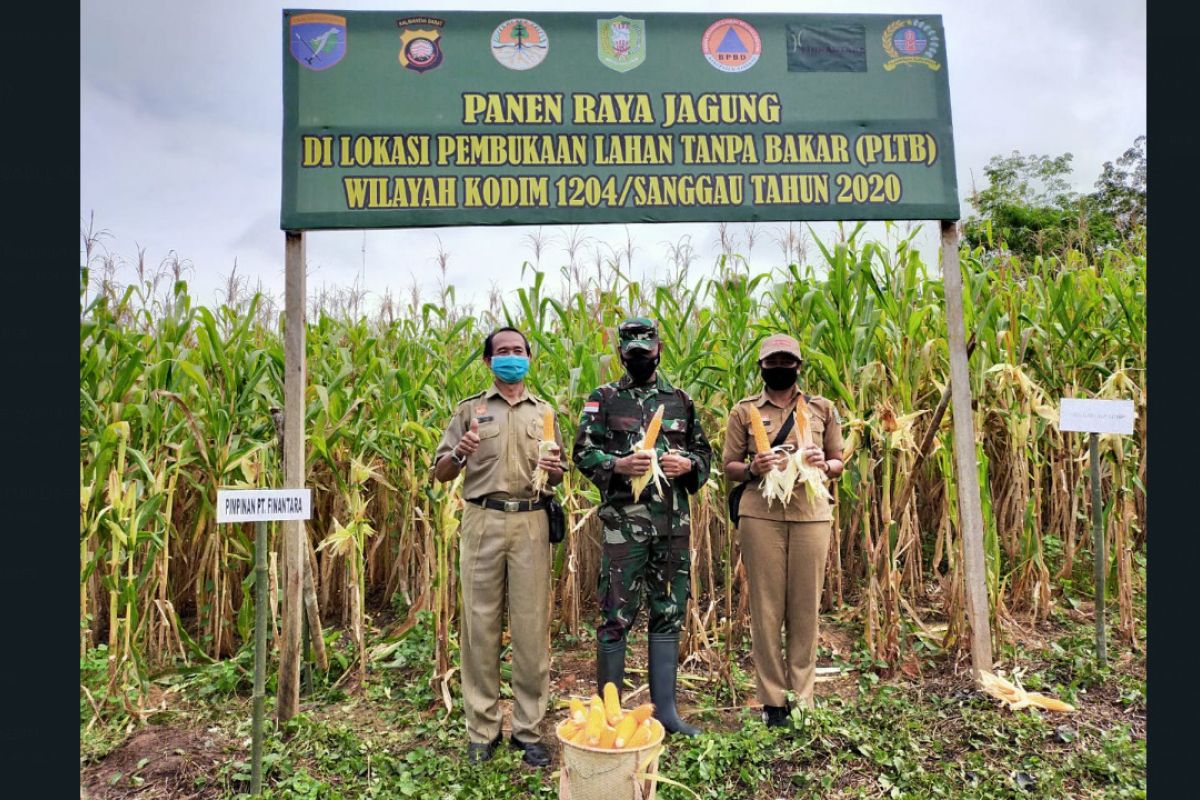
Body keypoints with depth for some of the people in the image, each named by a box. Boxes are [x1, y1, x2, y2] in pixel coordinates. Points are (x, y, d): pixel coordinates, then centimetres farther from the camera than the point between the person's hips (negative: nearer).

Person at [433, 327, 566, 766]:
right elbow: (440, 473, 8)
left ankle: (528, 729, 16)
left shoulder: (544, 412, 15)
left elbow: (558, 477, 18)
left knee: (531, 627, 3)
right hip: (483, 521, -1)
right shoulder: (470, 409, 10)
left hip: (531, 523, 1)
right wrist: (459, 453, -13)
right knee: (480, 624, 3)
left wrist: (554, 469, -5)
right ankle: (481, 730, 16)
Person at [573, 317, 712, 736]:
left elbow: (704, 451, 16)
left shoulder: (681, 401, 13)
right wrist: (618, 465, -20)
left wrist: (687, 464, -6)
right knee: (616, 615, 1)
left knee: (668, 614, 11)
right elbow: (583, 453, -2)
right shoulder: (603, 399, 3)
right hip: (624, 522, -4)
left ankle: (664, 707, 25)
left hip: (674, 523, 4)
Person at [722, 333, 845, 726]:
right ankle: (772, 701, 14)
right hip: (761, 515, -1)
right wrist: (752, 469, -14)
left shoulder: (822, 408, 10)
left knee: (806, 608, 5)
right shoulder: (744, 411, 6)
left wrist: (823, 464, -8)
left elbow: (839, 464, 15)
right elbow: (728, 467, 7)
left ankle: (802, 699, 19)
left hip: (811, 514, 1)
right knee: (766, 608, 2)